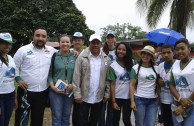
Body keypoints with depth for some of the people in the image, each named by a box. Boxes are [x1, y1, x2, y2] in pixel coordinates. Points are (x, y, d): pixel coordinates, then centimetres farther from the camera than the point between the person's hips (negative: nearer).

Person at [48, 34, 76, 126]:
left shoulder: (75, 57, 4)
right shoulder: (54, 56, -2)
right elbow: (49, 74, -1)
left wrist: (73, 84, -9)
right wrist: (53, 87, -14)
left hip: (70, 92, 3)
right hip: (56, 91, -2)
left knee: (66, 117, 15)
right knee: (57, 117, 2)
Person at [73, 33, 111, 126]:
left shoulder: (106, 59, 1)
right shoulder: (82, 57, -7)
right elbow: (76, 77, -9)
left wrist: (107, 93, 1)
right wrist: (77, 94, -12)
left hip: (99, 97, 2)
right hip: (84, 97, -2)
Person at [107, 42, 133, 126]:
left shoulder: (131, 63, 2)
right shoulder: (113, 66, -5)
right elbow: (112, 85, -6)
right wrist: (113, 101, -9)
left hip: (128, 96, 1)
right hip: (117, 97, -1)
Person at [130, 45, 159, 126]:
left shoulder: (156, 68, 8)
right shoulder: (136, 68, -1)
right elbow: (132, 85, -4)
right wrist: (132, 101, -10)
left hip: (153, 100, 3)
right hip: (139, 99, -3)